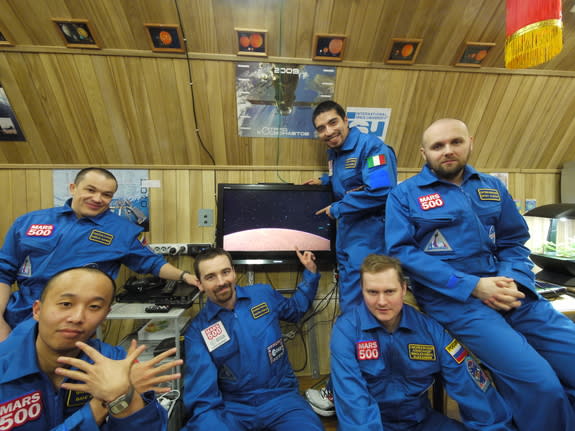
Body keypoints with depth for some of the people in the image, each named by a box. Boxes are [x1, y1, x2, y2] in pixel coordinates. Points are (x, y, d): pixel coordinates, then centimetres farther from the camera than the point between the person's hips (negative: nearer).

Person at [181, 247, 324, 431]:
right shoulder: (197, 331, -5)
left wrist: (310, 272, 10)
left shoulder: (264, 293, 0)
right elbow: (201, 392, -9)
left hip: (280, 396, 1)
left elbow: (295, 310, 19)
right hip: (232, 407, -1)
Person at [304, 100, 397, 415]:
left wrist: (336, 209, -14)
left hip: (368, 240, -9)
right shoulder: (335, 153, 15)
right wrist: (326, 181, 14)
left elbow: (381, 192, -24)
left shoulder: (370, 147, -12)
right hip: (347, 240, 10)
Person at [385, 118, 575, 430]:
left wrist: (513, 282, -8)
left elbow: (513, 243, 15)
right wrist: (472, 285, -16)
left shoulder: (493, 188, 14)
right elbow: (401, 252, -11)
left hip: (510, 294, 6)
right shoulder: (405, 194, -3)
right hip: (452, 298, -5)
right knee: (539, 382, -18)